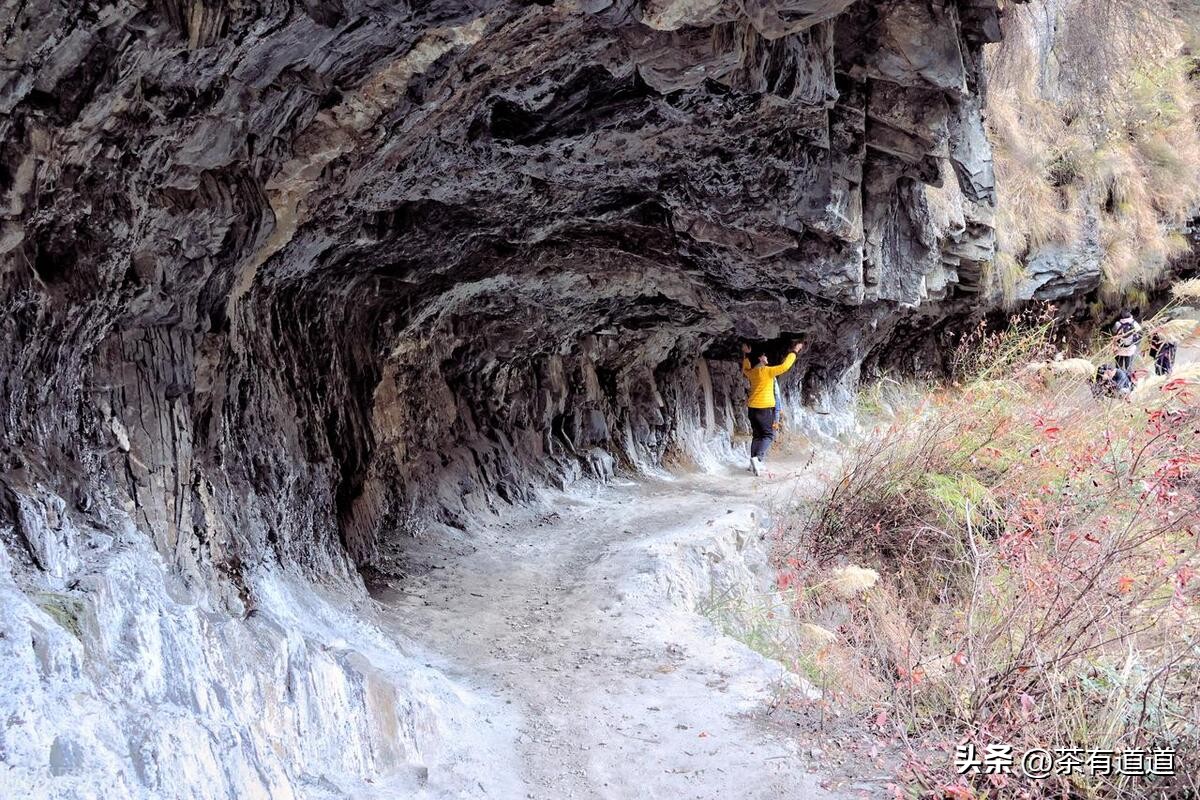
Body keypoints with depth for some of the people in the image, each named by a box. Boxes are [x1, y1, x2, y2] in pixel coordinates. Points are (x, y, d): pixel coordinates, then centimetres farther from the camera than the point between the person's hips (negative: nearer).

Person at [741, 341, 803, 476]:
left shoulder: (751, 372, 9)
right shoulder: (767, 371, -11)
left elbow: (745, 369, 33)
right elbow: (784, 366, -17)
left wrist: (746, 354, 39)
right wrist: (794, 351, -8)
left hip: (752, 407, 7)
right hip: (765, 407, -7)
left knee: (757, 435, 13)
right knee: (768, 435, -5)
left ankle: (754, 464, 10)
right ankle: (758, 458, -25)